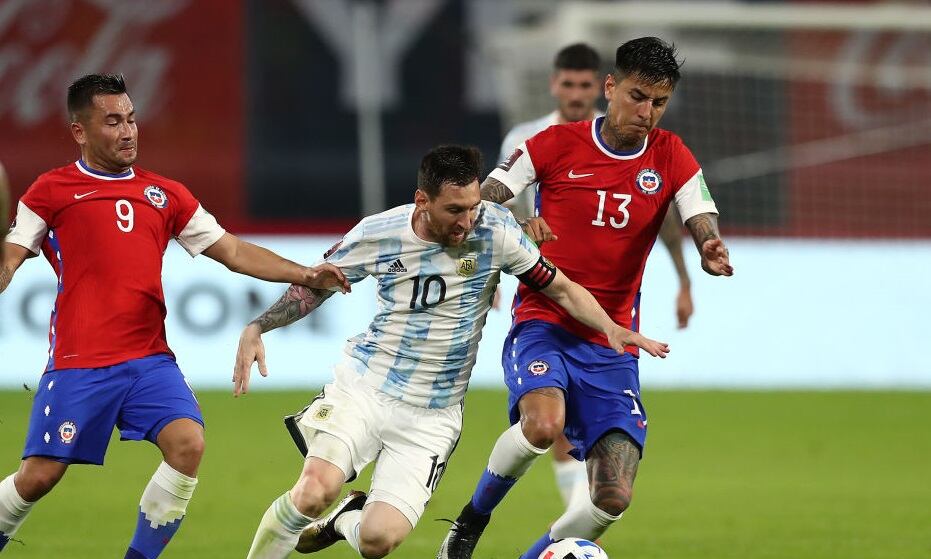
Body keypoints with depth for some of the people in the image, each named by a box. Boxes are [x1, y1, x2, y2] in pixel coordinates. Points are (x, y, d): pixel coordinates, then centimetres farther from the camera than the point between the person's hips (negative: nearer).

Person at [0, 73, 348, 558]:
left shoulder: (165, 195, 15)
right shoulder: (52, 191, 5)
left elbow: (232, 251, 15)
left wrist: (303, 275, 4)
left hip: (149, 360, 3)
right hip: (79, 363, -3)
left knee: (188, 444, -19)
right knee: (39, 476, -6)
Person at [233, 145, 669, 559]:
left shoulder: (495, 230, -10)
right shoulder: (376, 234, -7)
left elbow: (561, 289, -1)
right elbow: (315, 286, 9)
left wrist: (609, 327, -17)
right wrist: (256, 329, -2)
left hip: (431, 415, 0)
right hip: (363, 387, 0)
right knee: (316, 489, -27)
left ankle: (347, 521, 24)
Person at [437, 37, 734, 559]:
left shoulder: (671, 158, 4)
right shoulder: (558, 144, -2)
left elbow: (705, 226, -6)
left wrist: (714, 254, -30)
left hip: (612, 345, 3)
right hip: (543, 324, -3)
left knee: (614, 497, -9)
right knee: (544, 423, -34)